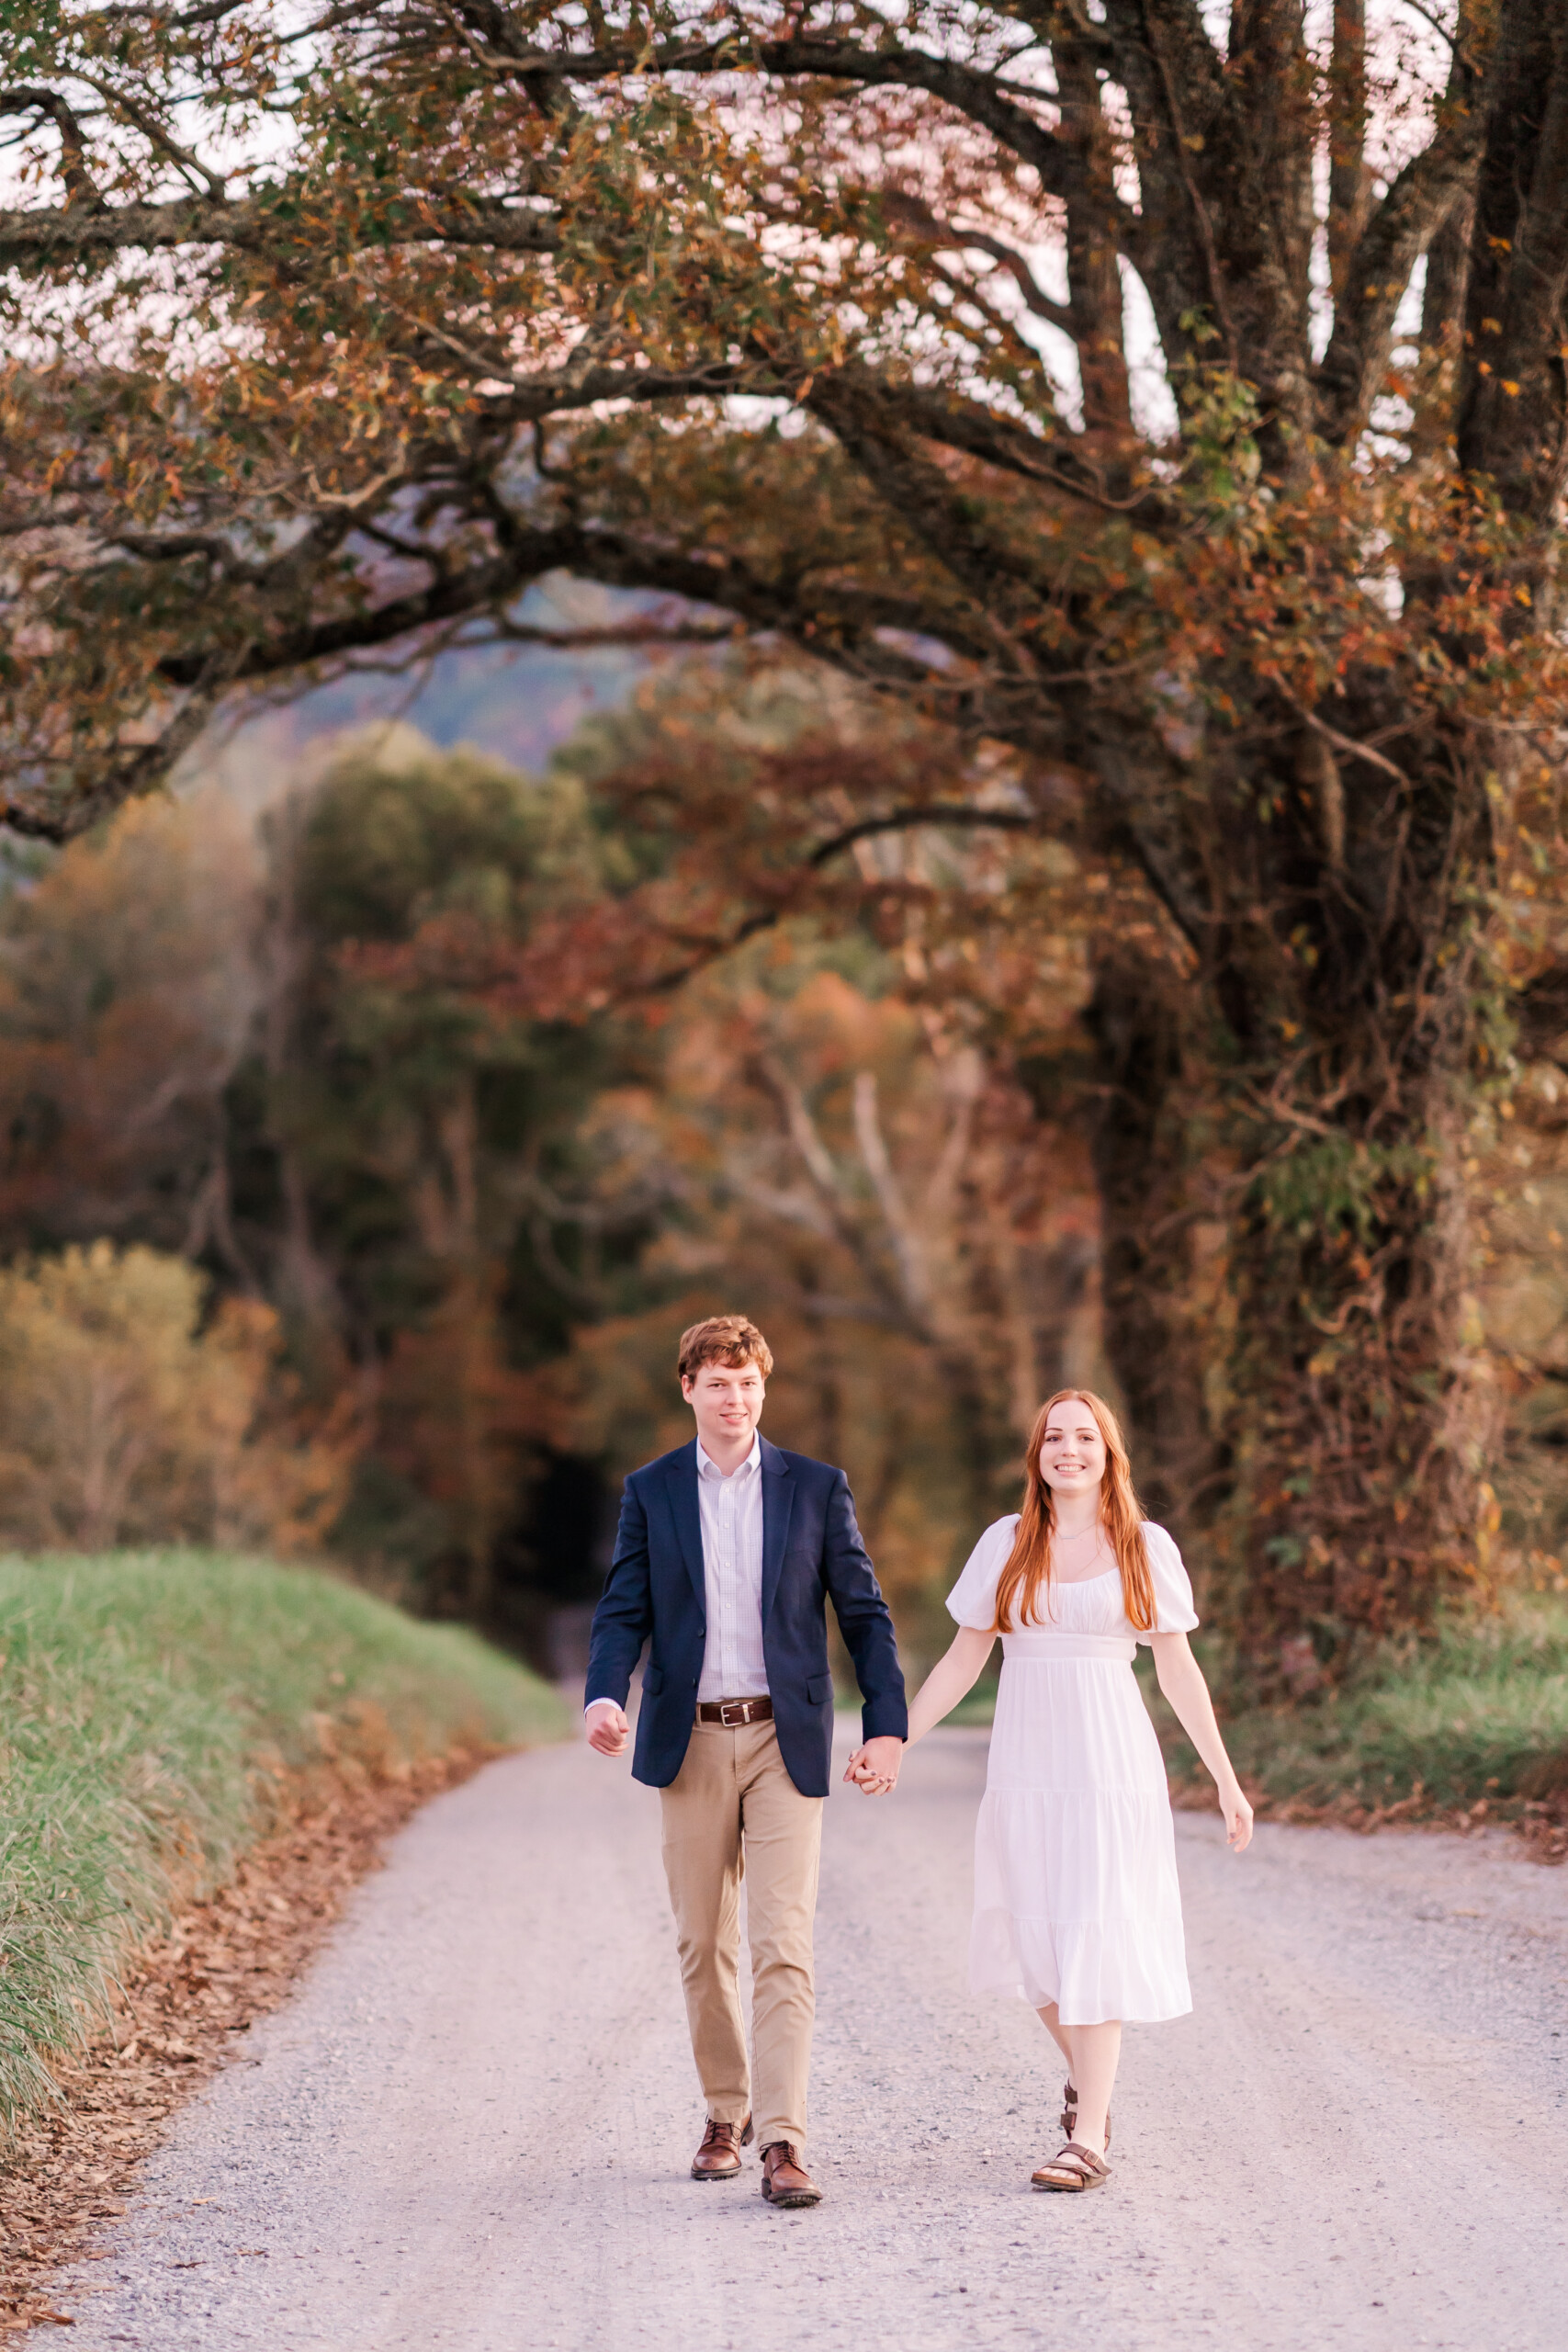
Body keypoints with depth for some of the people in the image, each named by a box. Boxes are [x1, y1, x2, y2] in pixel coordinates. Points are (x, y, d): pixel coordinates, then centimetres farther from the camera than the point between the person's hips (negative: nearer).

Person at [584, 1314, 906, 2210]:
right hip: (691, 1741, 2)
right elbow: (625, 1611, 2)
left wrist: (887, 1722, -4)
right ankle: (727, 2114, 25)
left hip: (786, 1741, -2)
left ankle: (784, 2142, -15)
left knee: (784, 1943, -11)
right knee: (704, 1943, 8)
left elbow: (864, 1611, 5)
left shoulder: (816, 1488, 4)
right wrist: (606, 1697, -17)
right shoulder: (651, 1491, 6)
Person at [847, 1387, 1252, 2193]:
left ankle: (1087, 2141, -9)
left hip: (1112, 1763, -2)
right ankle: (1086, 2078, 35)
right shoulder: (1006, 1544, 6)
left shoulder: (1145, 1548, 3)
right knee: (1034, 1941, 6)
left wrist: (1226, 1781, 4)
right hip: (1024, 1766, 2)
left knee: (1094, 1939, -9)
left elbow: (1179, 1670, 6)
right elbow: (962, 1661, 9)